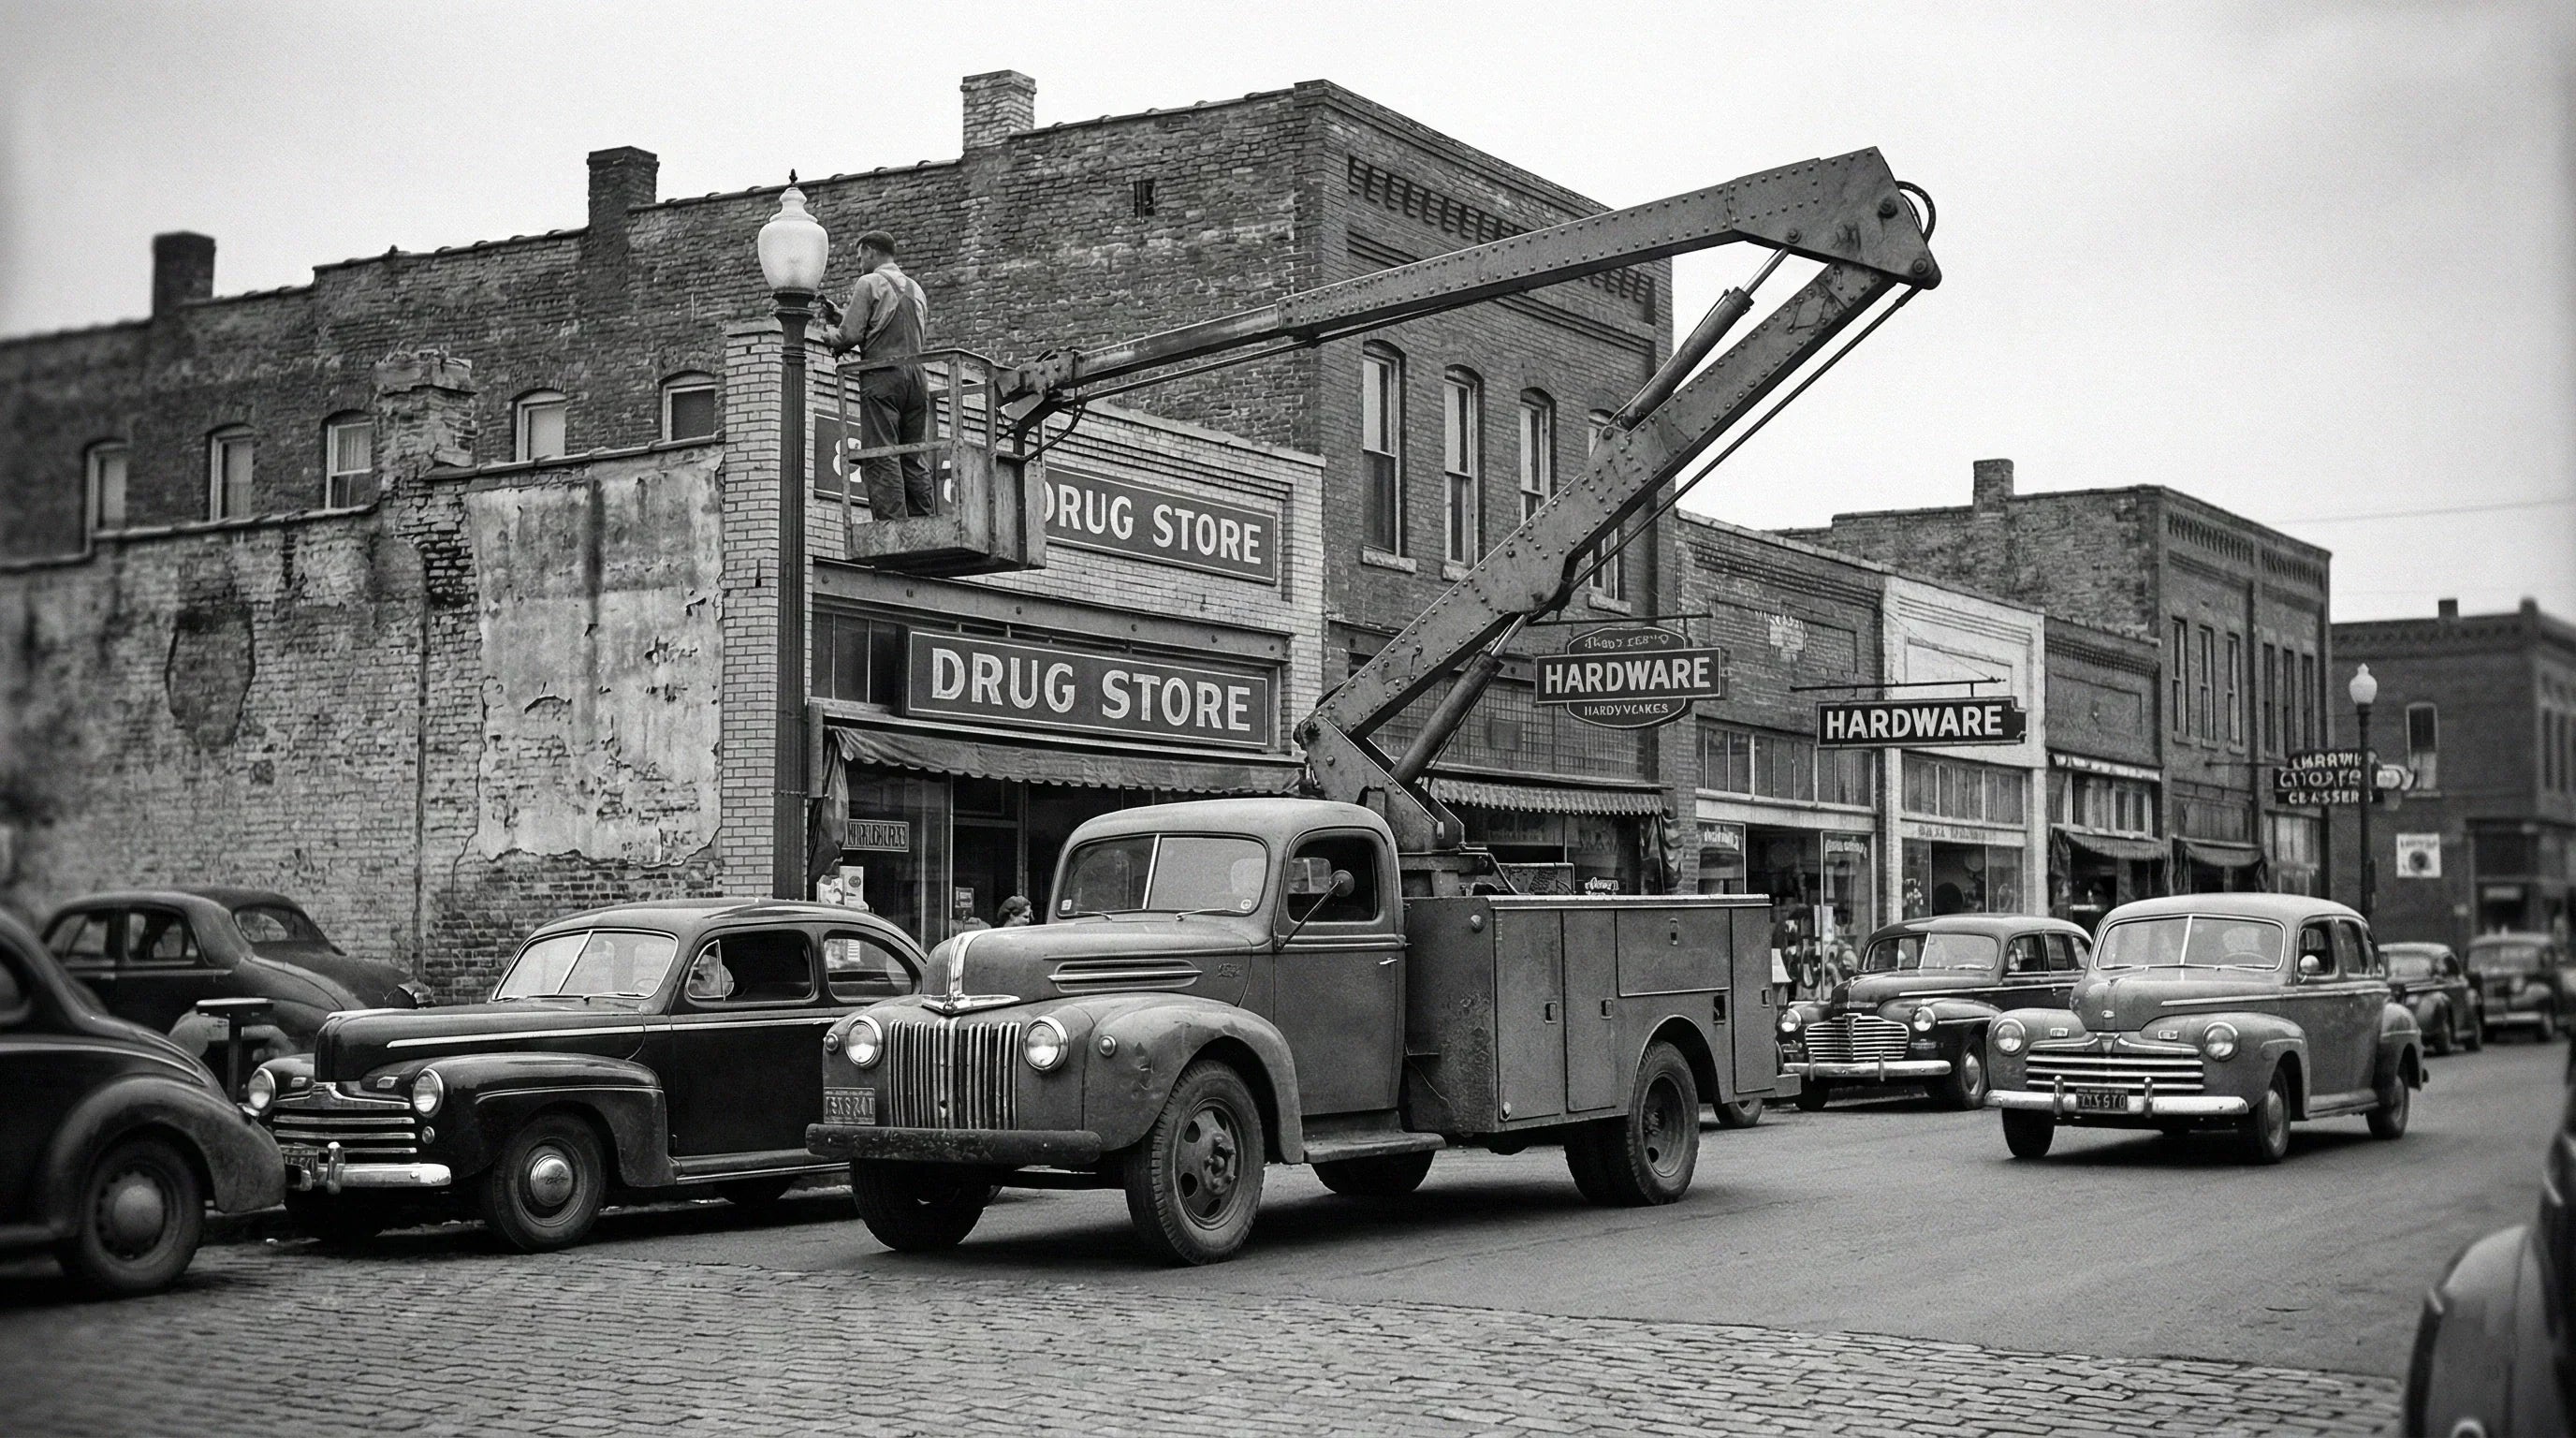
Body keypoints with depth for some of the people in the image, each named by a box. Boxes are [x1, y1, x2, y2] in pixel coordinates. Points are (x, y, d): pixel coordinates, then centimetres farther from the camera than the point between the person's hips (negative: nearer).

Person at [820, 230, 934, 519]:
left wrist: (831, 340, 15)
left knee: (882, 457, -9)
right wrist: (837, 315, 28)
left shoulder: (870, 283, 0)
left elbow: (851, 334, -8)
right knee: (915, 459, 6)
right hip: (916, 375, 7)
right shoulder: (916, 289, 23)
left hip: (882, 375, -7)